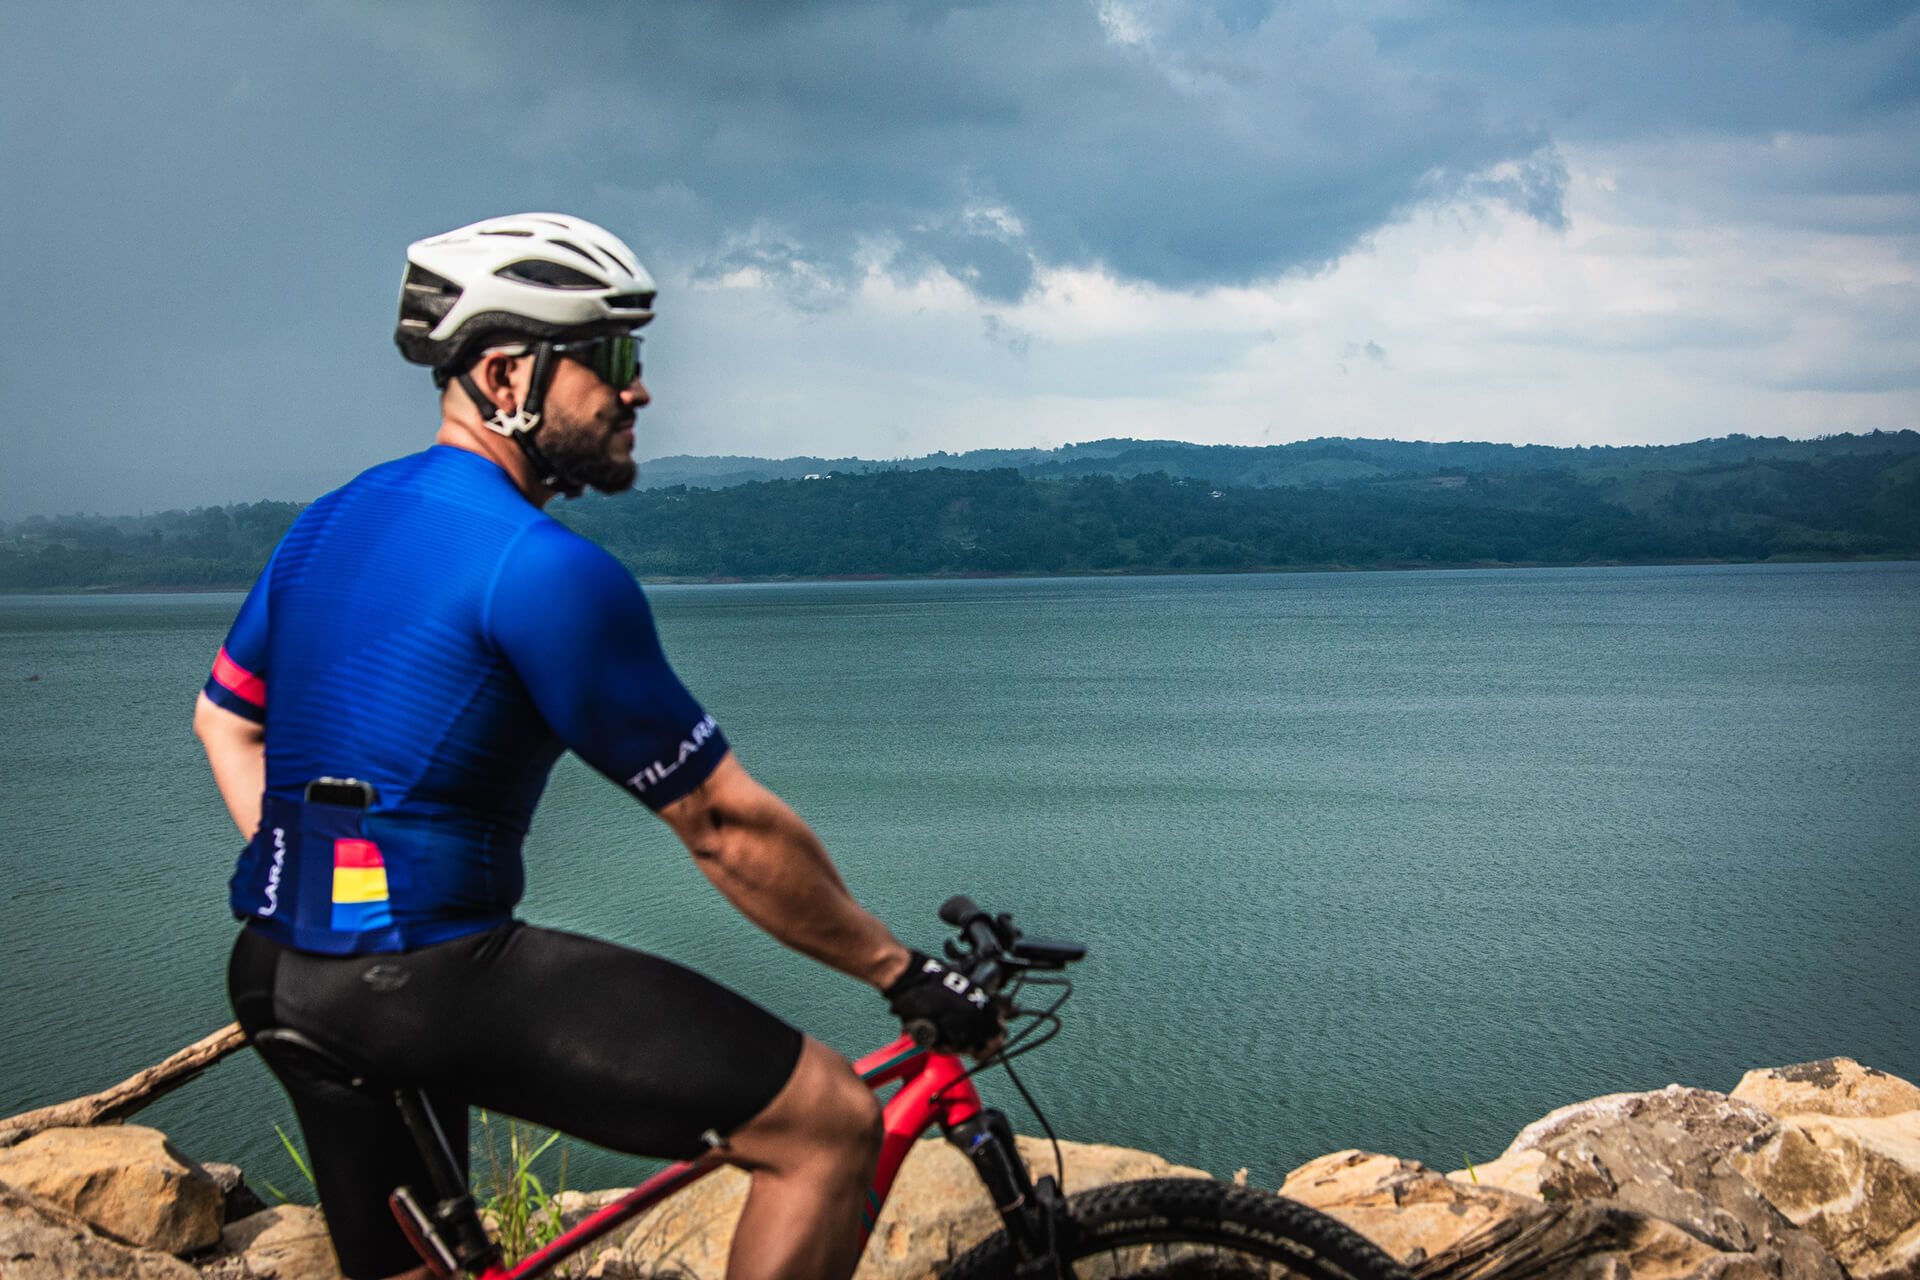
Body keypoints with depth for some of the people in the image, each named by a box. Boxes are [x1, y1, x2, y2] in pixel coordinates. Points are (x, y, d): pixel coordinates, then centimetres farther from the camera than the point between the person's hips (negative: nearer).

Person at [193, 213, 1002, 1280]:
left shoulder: (334, 519, 11)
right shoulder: (545, 570, -17)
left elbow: (225, 717, 22)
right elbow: (728, 828, -15)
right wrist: (906, 973, -5)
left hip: (289, 978, 10)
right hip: (436, 972, -10)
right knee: (831, 1122, -11)